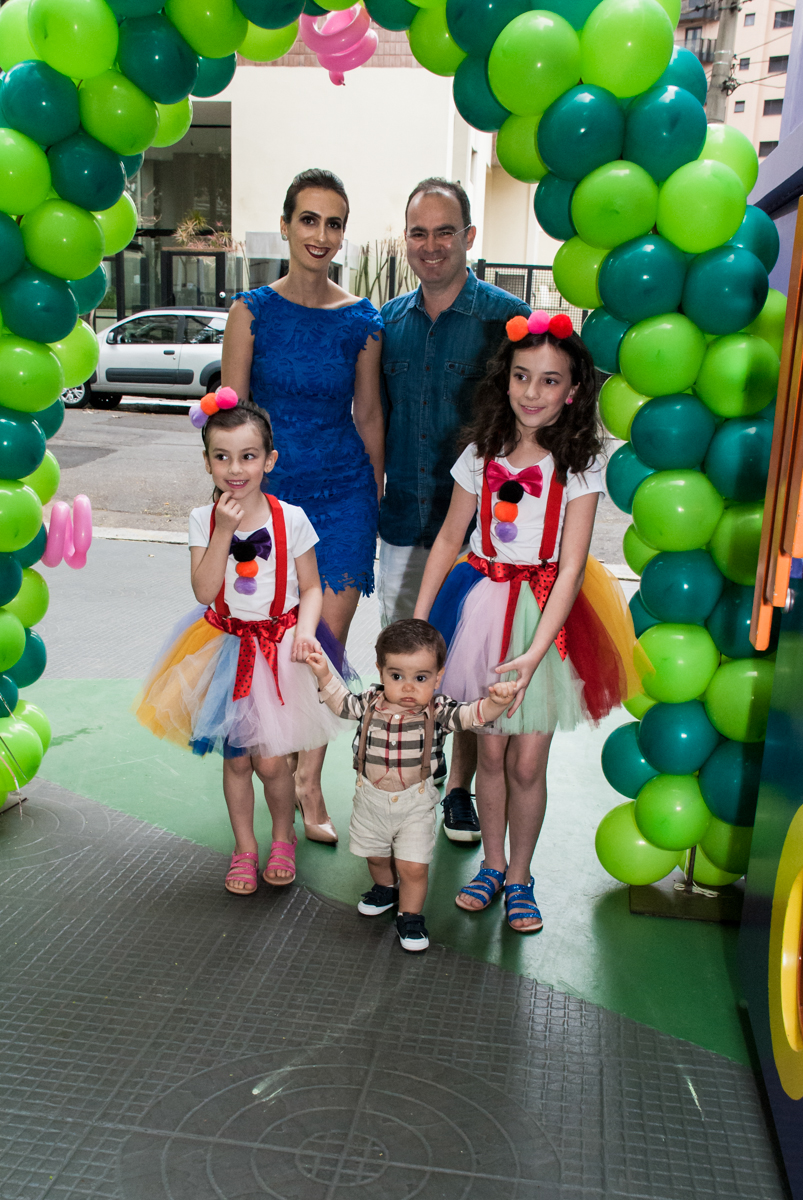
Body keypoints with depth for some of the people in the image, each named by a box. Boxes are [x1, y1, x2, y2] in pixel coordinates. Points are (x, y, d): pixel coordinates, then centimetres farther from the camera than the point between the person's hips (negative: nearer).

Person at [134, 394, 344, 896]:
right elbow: (204, 591, -15)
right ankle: (244, 847, 31)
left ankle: (283, 837, 29)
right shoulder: (203, 520, -6)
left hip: (278, 645, -1)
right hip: (227, 645, 2)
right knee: (235, 758, 10)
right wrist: (223, 531, -23)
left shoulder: (291, 519, -9)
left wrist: (304, 630, -20)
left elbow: (311, 588, -3)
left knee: (270, 760, 0)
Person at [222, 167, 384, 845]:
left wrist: (377, 501, 10)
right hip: (271, 491, 0)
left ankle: (309, 782, 15)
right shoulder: (252, 312, -1)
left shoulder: (361, 321, 3)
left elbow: (369, 417, 9)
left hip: (344, 492, 1)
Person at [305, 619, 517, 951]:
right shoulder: (371, 703, -9)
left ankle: (410, 916, 22)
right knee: (376, 856, 23)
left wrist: (495, 702, -46)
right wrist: (325, 675, -3)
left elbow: (471, 715, -26)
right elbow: (343, 704, 8)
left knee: (413, 867, -2)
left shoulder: (437, 712, -16)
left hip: (415, 803, -3)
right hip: (371, 799, 3)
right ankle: (385, 888, 53)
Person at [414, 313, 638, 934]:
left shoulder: (579, 465, -9)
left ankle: (519, 876, 25)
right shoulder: (482, 453, -1)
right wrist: (417, 620, 1)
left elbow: (571, 568, -15)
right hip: (482, 602, 2)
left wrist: (534, 653, -24)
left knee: (528, 761, 3)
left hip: (546, 613, -2)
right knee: (490, 749, 9)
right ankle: (491, 864, 30)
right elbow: (449, 539, 7)